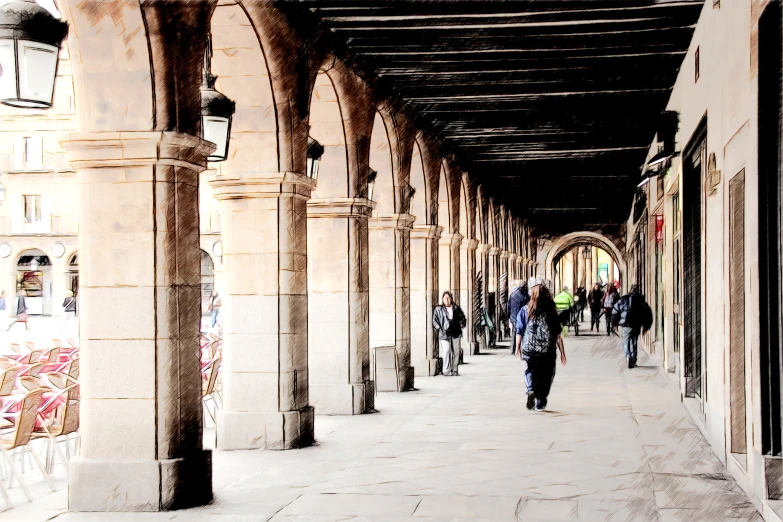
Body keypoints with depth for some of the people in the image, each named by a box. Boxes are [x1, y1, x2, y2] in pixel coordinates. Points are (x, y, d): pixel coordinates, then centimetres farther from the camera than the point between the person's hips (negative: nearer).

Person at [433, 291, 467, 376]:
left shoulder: (456, 308, 12)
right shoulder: (438, 309, 7)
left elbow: (462, 317, 22)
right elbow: (434, 320, 5)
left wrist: (462, 324, 6)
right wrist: (438, 328, -7)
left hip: (455, 333, 3)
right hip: (444, 334, -3)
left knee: (456, 352, 5)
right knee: (446, 351, -14)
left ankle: (454, 370, 14)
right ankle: (446, 371, -11)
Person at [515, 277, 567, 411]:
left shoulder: (525, 310, -5)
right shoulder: (551, 311, -4)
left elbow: (519, 332, -3)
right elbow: (558, 334, -4)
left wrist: (518, 349, 12)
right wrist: (562, 353, 2)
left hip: (529, 349, 0)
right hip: (548, 350, 0)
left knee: (531, 370, 20)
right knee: (545, 376, 16)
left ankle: (530, 390, -8)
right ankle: (540, 403, 18)